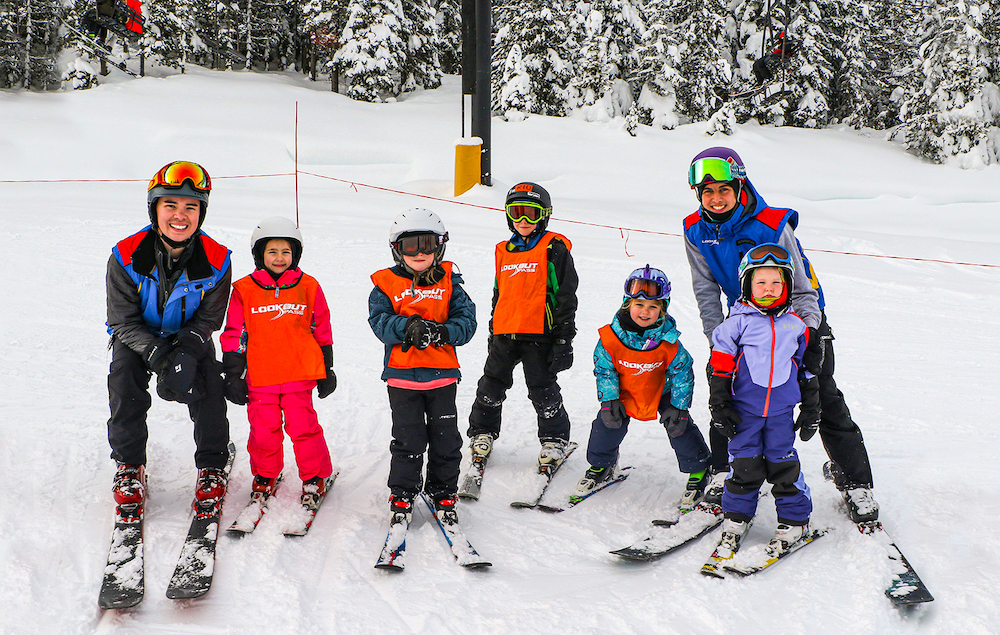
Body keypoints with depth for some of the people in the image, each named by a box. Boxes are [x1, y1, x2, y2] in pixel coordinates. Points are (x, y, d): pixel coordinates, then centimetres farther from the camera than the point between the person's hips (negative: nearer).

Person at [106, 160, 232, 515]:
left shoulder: (216, 261, -20)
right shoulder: (127, 257, -23)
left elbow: (208, 319, -12)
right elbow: (124, 321, -18)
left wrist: (185, 353, -32)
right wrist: (157, 354, -36)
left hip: (191, 336, 0)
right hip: (137, 336, 0)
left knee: (209, 389, -21)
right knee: (125, 383, -24)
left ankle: (212, 467, -1)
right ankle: (129, 465, -3)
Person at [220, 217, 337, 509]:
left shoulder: (308, 287, 5)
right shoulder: (245, 290, 2)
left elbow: (322, 332, 12)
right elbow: (234, 335, 6)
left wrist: (326, 370, 14)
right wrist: (233, 374, 4)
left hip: (299, 375, 0)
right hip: (259, 378, 1)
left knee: (303, 427, -2)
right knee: (264, 429, 5)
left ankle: (314, 478, 15)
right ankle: (265, 478, 26)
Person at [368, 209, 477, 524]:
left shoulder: (449, 283, 5)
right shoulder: (387, 284, 2)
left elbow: (466, 321, -2)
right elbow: (380, 321, -10)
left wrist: (443, 332, -22)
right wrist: (408, 327, -28)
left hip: (442, 374, 2)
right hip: (402, 376, -1)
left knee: (445, 439, 7)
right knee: (408, 440, 2)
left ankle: (444, 495, 24)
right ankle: (402, 495, 18)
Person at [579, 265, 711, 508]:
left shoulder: (668, 341, -25)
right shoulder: (612, 336, -25)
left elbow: (682, 373, -12)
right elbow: (603, 369, -11)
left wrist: (678, 406, -15)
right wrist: (609, 400, -17)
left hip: (662, 390, -1)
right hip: (624, 392, 1)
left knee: (679, 425, -9)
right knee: (609, 422, -7)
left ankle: (698, 470, 14)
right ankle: (601, 466, 21)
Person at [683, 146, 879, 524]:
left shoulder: (772, 226, -25)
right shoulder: (696, 231, -12)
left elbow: (802, 289, -19)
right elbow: (707, 294, -5)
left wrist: (807, 339, -28)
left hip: (798, 319, -4)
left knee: (826, 403, -4)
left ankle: (855, 482, 7)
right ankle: (724, 470, 15)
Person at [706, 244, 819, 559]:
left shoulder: (796, 325, 7)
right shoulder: (737, 322, -2)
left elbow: (807, 370, 14)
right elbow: (720, 365, -1)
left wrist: (811, 410, 14)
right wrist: (719, 406, -4)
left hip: (781, 409, 1)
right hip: (744, 407, -1)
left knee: (783, 463, 2)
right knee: (744, 464, 3)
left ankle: (794, 519, 17)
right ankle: (736, 518, 18)